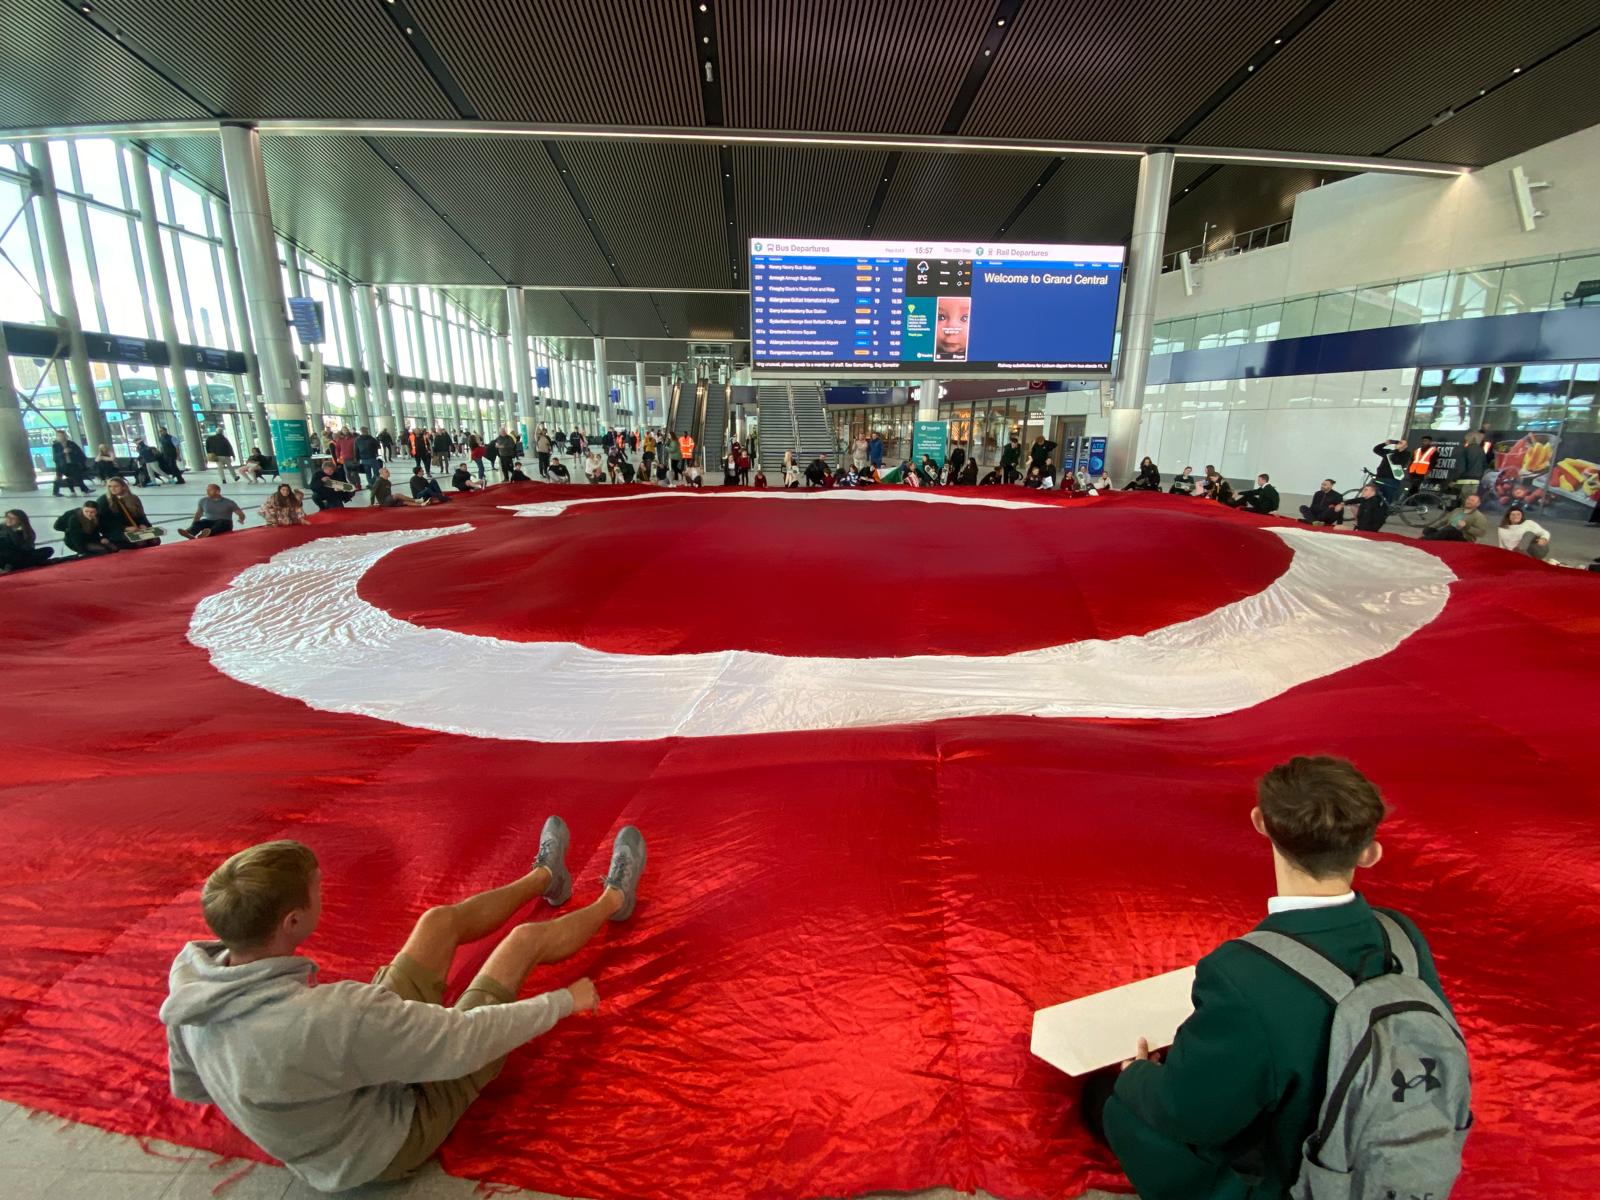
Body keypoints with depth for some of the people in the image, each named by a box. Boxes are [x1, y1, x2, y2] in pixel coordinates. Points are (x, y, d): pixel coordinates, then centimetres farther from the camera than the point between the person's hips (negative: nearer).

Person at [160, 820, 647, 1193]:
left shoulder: (188, 977, -19)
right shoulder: (325, 1016, -43)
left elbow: (188, 1086, 2)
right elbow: (462, 1041, -31)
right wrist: (564, 1000, -15)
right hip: (402, 1128, -6)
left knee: (440, 920, 13)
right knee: (525, 939, 1)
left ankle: (543, 879, 42)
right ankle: (611, 901, 33)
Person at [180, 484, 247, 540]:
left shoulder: (228, 502, 3)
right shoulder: (203, 500, 12)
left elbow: (240, 513, 2)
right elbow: (198, 513, 22)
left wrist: (241, 519, -21)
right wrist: (193, 525, 11)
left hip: (224, 522, -4)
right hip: (208, 521, 4)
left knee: (220, 523, -40)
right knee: (198, 524, -30)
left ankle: (209, 532, -72)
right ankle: (190, 533, -63)